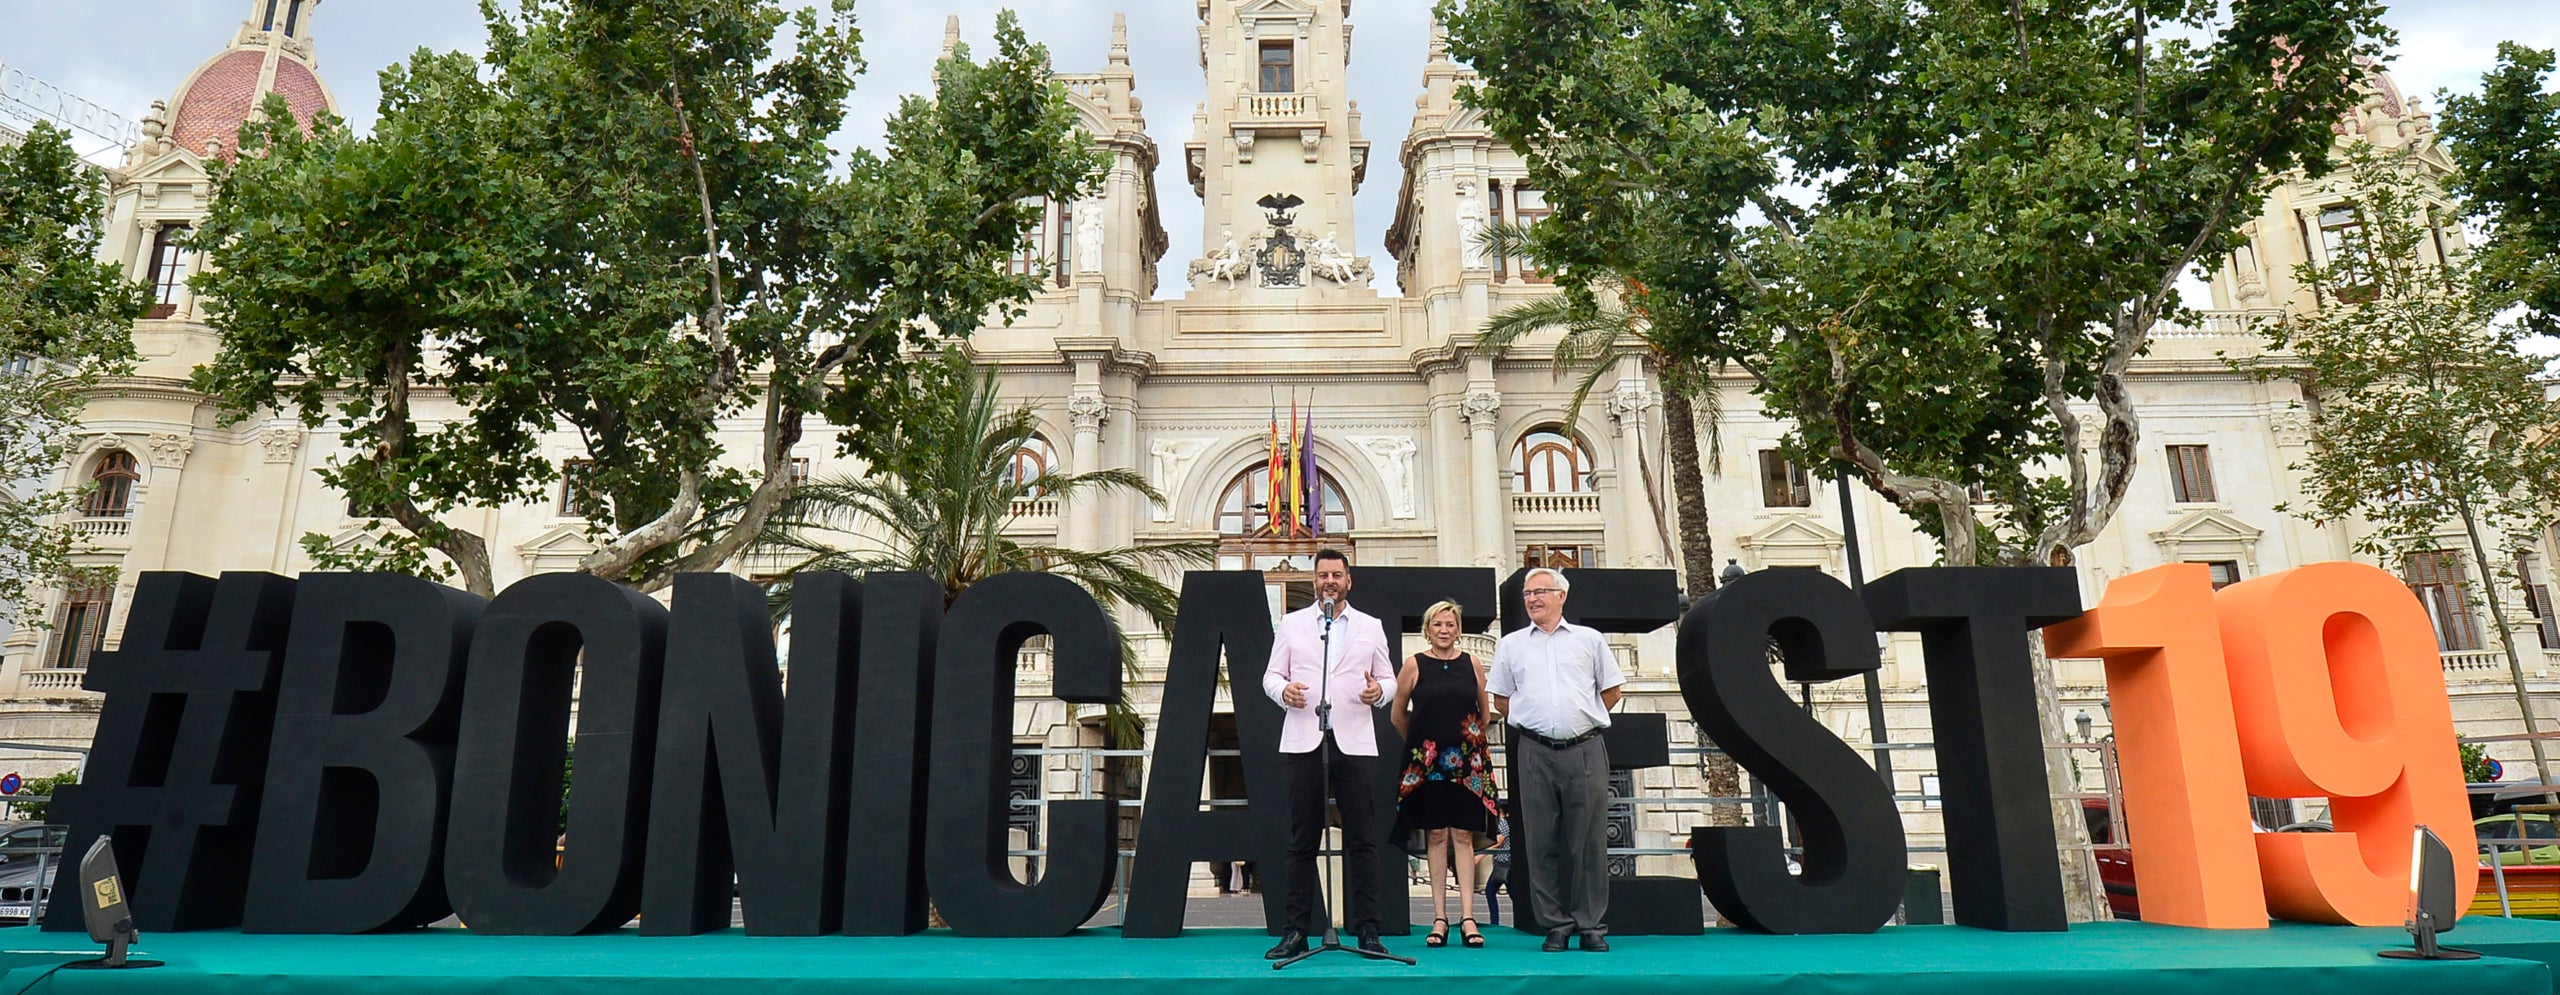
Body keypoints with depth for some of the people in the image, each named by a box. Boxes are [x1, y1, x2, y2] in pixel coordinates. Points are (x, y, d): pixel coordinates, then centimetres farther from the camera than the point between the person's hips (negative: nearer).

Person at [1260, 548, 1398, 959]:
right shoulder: (1291, 624, 15)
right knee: (1302, 840, 2)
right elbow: (1271, 675, 11)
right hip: (1305, 740, 0)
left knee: (1362, 839, -1)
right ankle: (1296, 931, 7)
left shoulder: (1371, 627, 15)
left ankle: (1367, 929, 4)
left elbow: (1388, 679, 13)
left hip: (1355, 741, 0)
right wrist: (1283, 689, -11)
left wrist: (1379, 690, -10)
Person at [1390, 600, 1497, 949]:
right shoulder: (1414, 665, 1)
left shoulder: (1472, 664, 5)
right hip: (1427, 761, -1)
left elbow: (1485, 713, 16)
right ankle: (1439, 917, 7)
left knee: (1463, 834, 0)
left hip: (1467, 762, 1)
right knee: (1435, 835, 3)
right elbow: (1398, 715, 8)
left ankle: (1467, 916, 1)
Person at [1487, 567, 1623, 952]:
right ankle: (1555, 925, 9)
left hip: (1585, 750, -1)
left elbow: (1611, 691, 14)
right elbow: (1500, 699, 16)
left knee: (1588, 840, 1)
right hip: (1536, 752, 1)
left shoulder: (1589, 639, 10)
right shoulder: (1511, 645, 11)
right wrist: (1532, 722, 9)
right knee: (1543, 841, 1)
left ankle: (1592, 925, 9)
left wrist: (1583, 720, 10)